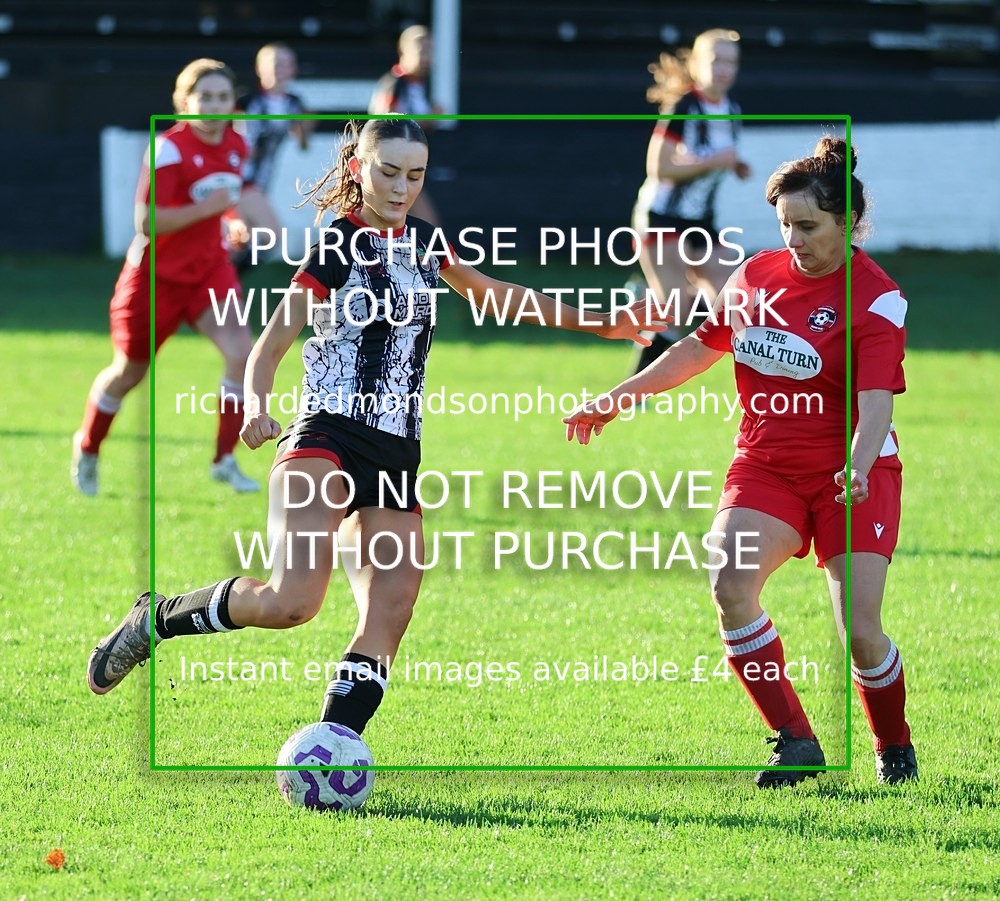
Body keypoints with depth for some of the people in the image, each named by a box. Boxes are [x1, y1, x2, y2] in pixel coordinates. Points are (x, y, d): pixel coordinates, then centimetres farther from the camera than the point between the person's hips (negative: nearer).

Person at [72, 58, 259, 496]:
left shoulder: (236, 146, -1)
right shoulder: (169, 149, -23)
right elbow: (146, 220, -29)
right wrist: (206, 208, -31)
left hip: (209, 267, 5)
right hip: (156, 274, -5)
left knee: (242, 353, -18)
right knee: (129, 372, 12)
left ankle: (225, 460, -5)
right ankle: (86, 448, 39)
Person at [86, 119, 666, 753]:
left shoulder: (422, 242, 15)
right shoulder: (337, 248, -5)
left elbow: (494, 293, 32)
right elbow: (269, 348, -9)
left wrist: (599, 325, 35)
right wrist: (259, 409, -29)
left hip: (397, 457, 7)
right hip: (327, 439, -7)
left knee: (388, 624, -8)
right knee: (292, 600, -26)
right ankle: (156, 620, -4)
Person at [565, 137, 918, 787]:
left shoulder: (875, 299, -12)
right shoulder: (757, 275, 4)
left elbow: (876, 399, -23)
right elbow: (700, 348, 19)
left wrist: (859, 466, -42)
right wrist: (617, 400, 19)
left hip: (849, 475, -4)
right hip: (765, 465, 4)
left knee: (861, 630, -12)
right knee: (730, 584, -22)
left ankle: (895, 749, 16)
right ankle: (796, 742, -13)